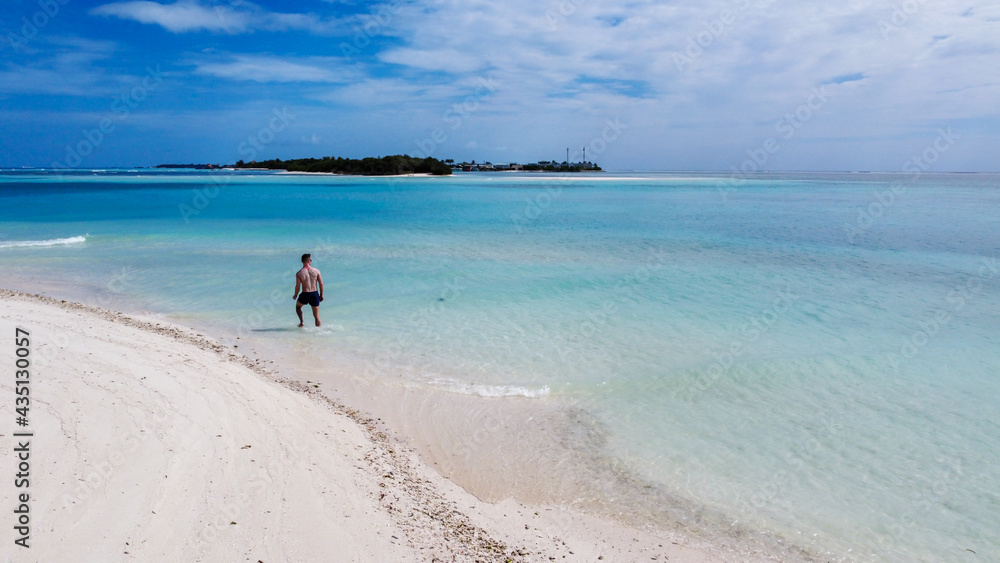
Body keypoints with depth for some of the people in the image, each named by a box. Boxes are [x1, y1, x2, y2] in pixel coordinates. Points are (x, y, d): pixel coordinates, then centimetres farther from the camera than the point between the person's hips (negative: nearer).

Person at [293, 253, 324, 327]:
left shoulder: (299, 273, -8)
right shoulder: (316, 271, -3)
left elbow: (298, 286, -10)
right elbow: (321, 283, -3)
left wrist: (295, 295, 7)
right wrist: (321, 295, 8)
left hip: (305, 295, -1)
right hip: (315, 294, 1)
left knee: (298, 306, 29)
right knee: (316, 315, 11)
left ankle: (301, 321, 14)